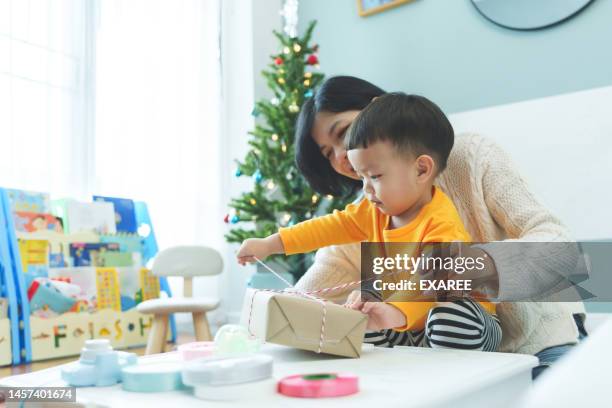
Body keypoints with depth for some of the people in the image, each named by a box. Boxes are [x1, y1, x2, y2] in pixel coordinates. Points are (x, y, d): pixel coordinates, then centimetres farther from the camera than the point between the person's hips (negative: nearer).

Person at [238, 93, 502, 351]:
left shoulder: (441, 225, -27)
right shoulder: (379, 208, 0)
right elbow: (336, 225, 4)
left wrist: (396, 312, -60)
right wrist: (270, 245, 1)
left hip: (461, 313, -8)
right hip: (406, 322, 8)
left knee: (450, 316, -38)